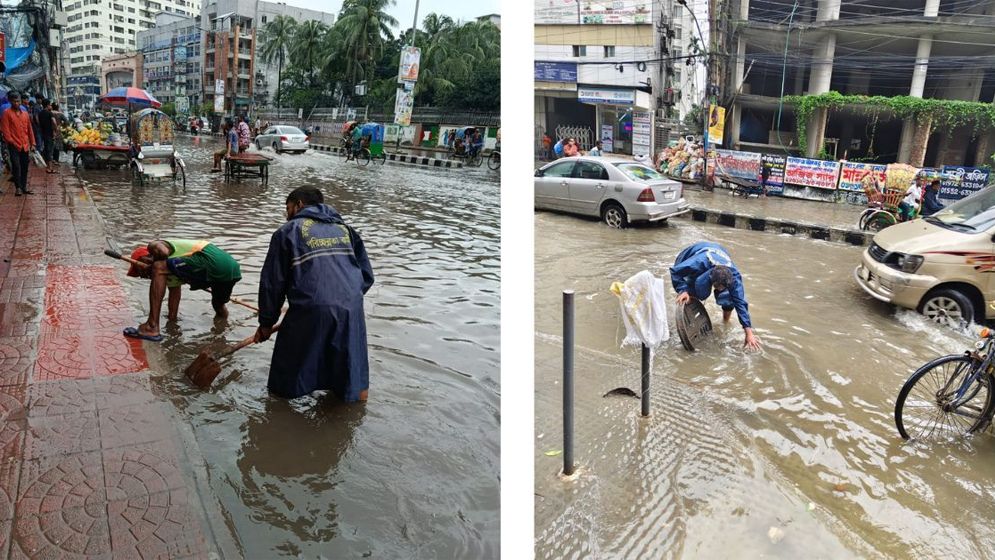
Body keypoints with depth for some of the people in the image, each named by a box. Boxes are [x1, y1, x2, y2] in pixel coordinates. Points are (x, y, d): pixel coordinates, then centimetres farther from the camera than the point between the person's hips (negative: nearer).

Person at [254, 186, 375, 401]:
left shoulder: (288, 231, 12)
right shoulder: (345, 228, 23)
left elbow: (272, 282, 8)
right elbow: (367, 275, 18)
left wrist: (266, 323, 18)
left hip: (310, 311, -3)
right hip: (352, 310, 4)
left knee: (286, 387, 13)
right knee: (354, 381, 18)